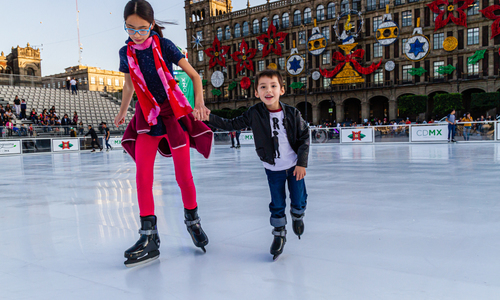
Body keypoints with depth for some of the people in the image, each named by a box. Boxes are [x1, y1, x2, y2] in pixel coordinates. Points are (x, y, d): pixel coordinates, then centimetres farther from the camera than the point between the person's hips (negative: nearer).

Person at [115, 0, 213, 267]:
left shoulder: (163, 46, -8)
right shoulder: (126, 53, 2)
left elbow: (194, 75, -4)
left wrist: (199, 104, -17)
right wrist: (122, 113, 29)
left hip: (175, 113, -3)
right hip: (147, 116, 3)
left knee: (183, 175, -1)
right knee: (142, 175, -10)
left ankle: (192, 221, 23)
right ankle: (149, 237, -3)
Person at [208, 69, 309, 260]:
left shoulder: (292, 114, -12)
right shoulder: (254, 114, -11)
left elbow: (304, 137, -6)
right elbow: (231, 125, -5)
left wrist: (302, 163, -11)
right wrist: (208, 117, -15)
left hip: (295, 166, 0)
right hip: (273, 169, 0)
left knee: (299, 199, 11)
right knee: (277, 204, 6)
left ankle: (297, 216, 46)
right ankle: (279, 234, 29)